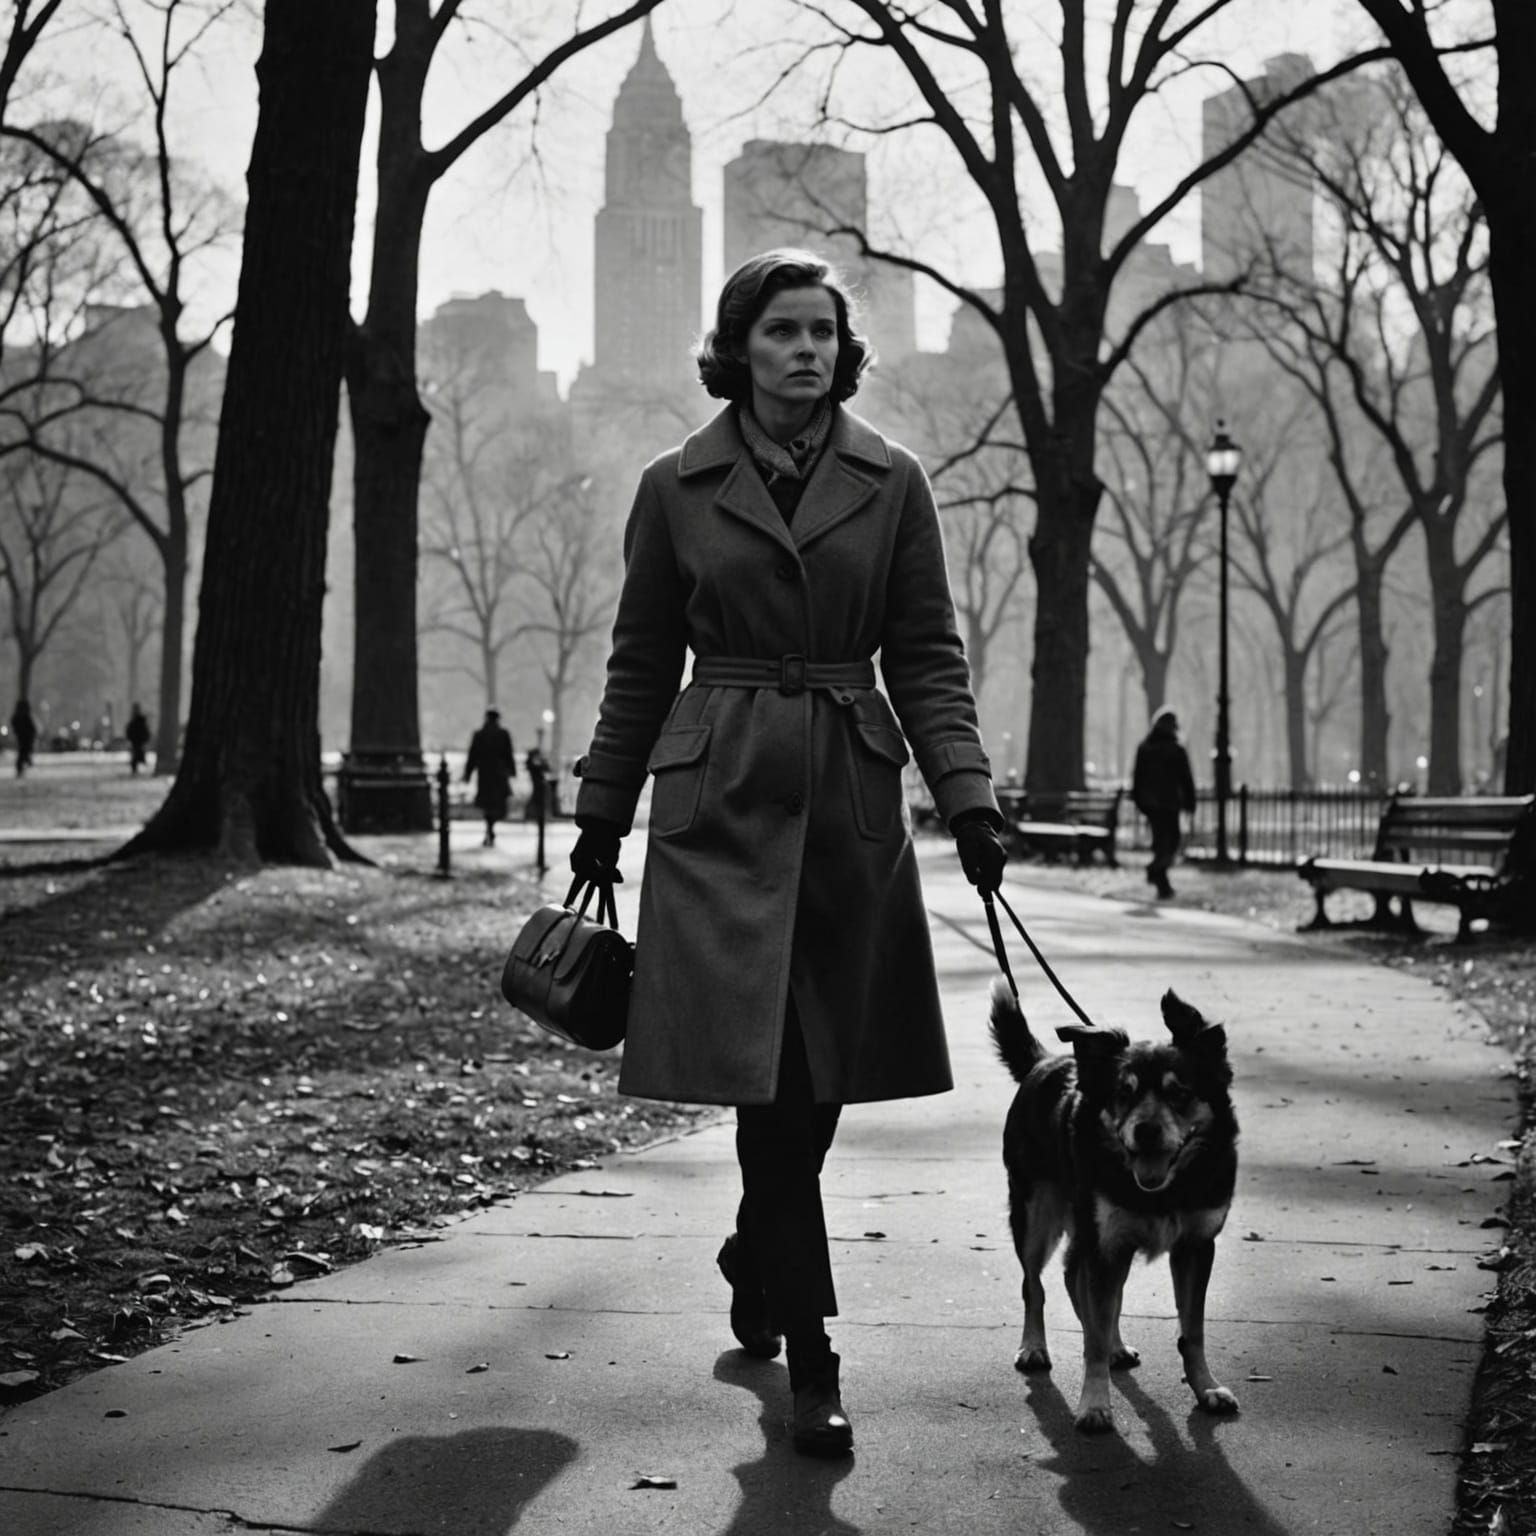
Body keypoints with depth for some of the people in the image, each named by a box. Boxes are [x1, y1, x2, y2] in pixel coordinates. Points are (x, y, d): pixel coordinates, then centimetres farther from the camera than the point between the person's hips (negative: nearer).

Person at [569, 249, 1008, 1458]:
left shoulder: (891, 484, 6)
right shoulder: (677, 488, 4)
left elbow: (927, 655, 5)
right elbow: (642, 664, 10)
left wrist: (968, 795, -6)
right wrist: (601, 814, 12)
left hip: (850, 800, 2)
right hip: (721, 801, -2)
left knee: (816, 1086, 7)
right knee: (769, 1083, -9)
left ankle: (756, 1268, 36)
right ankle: (813, 1368, -2)